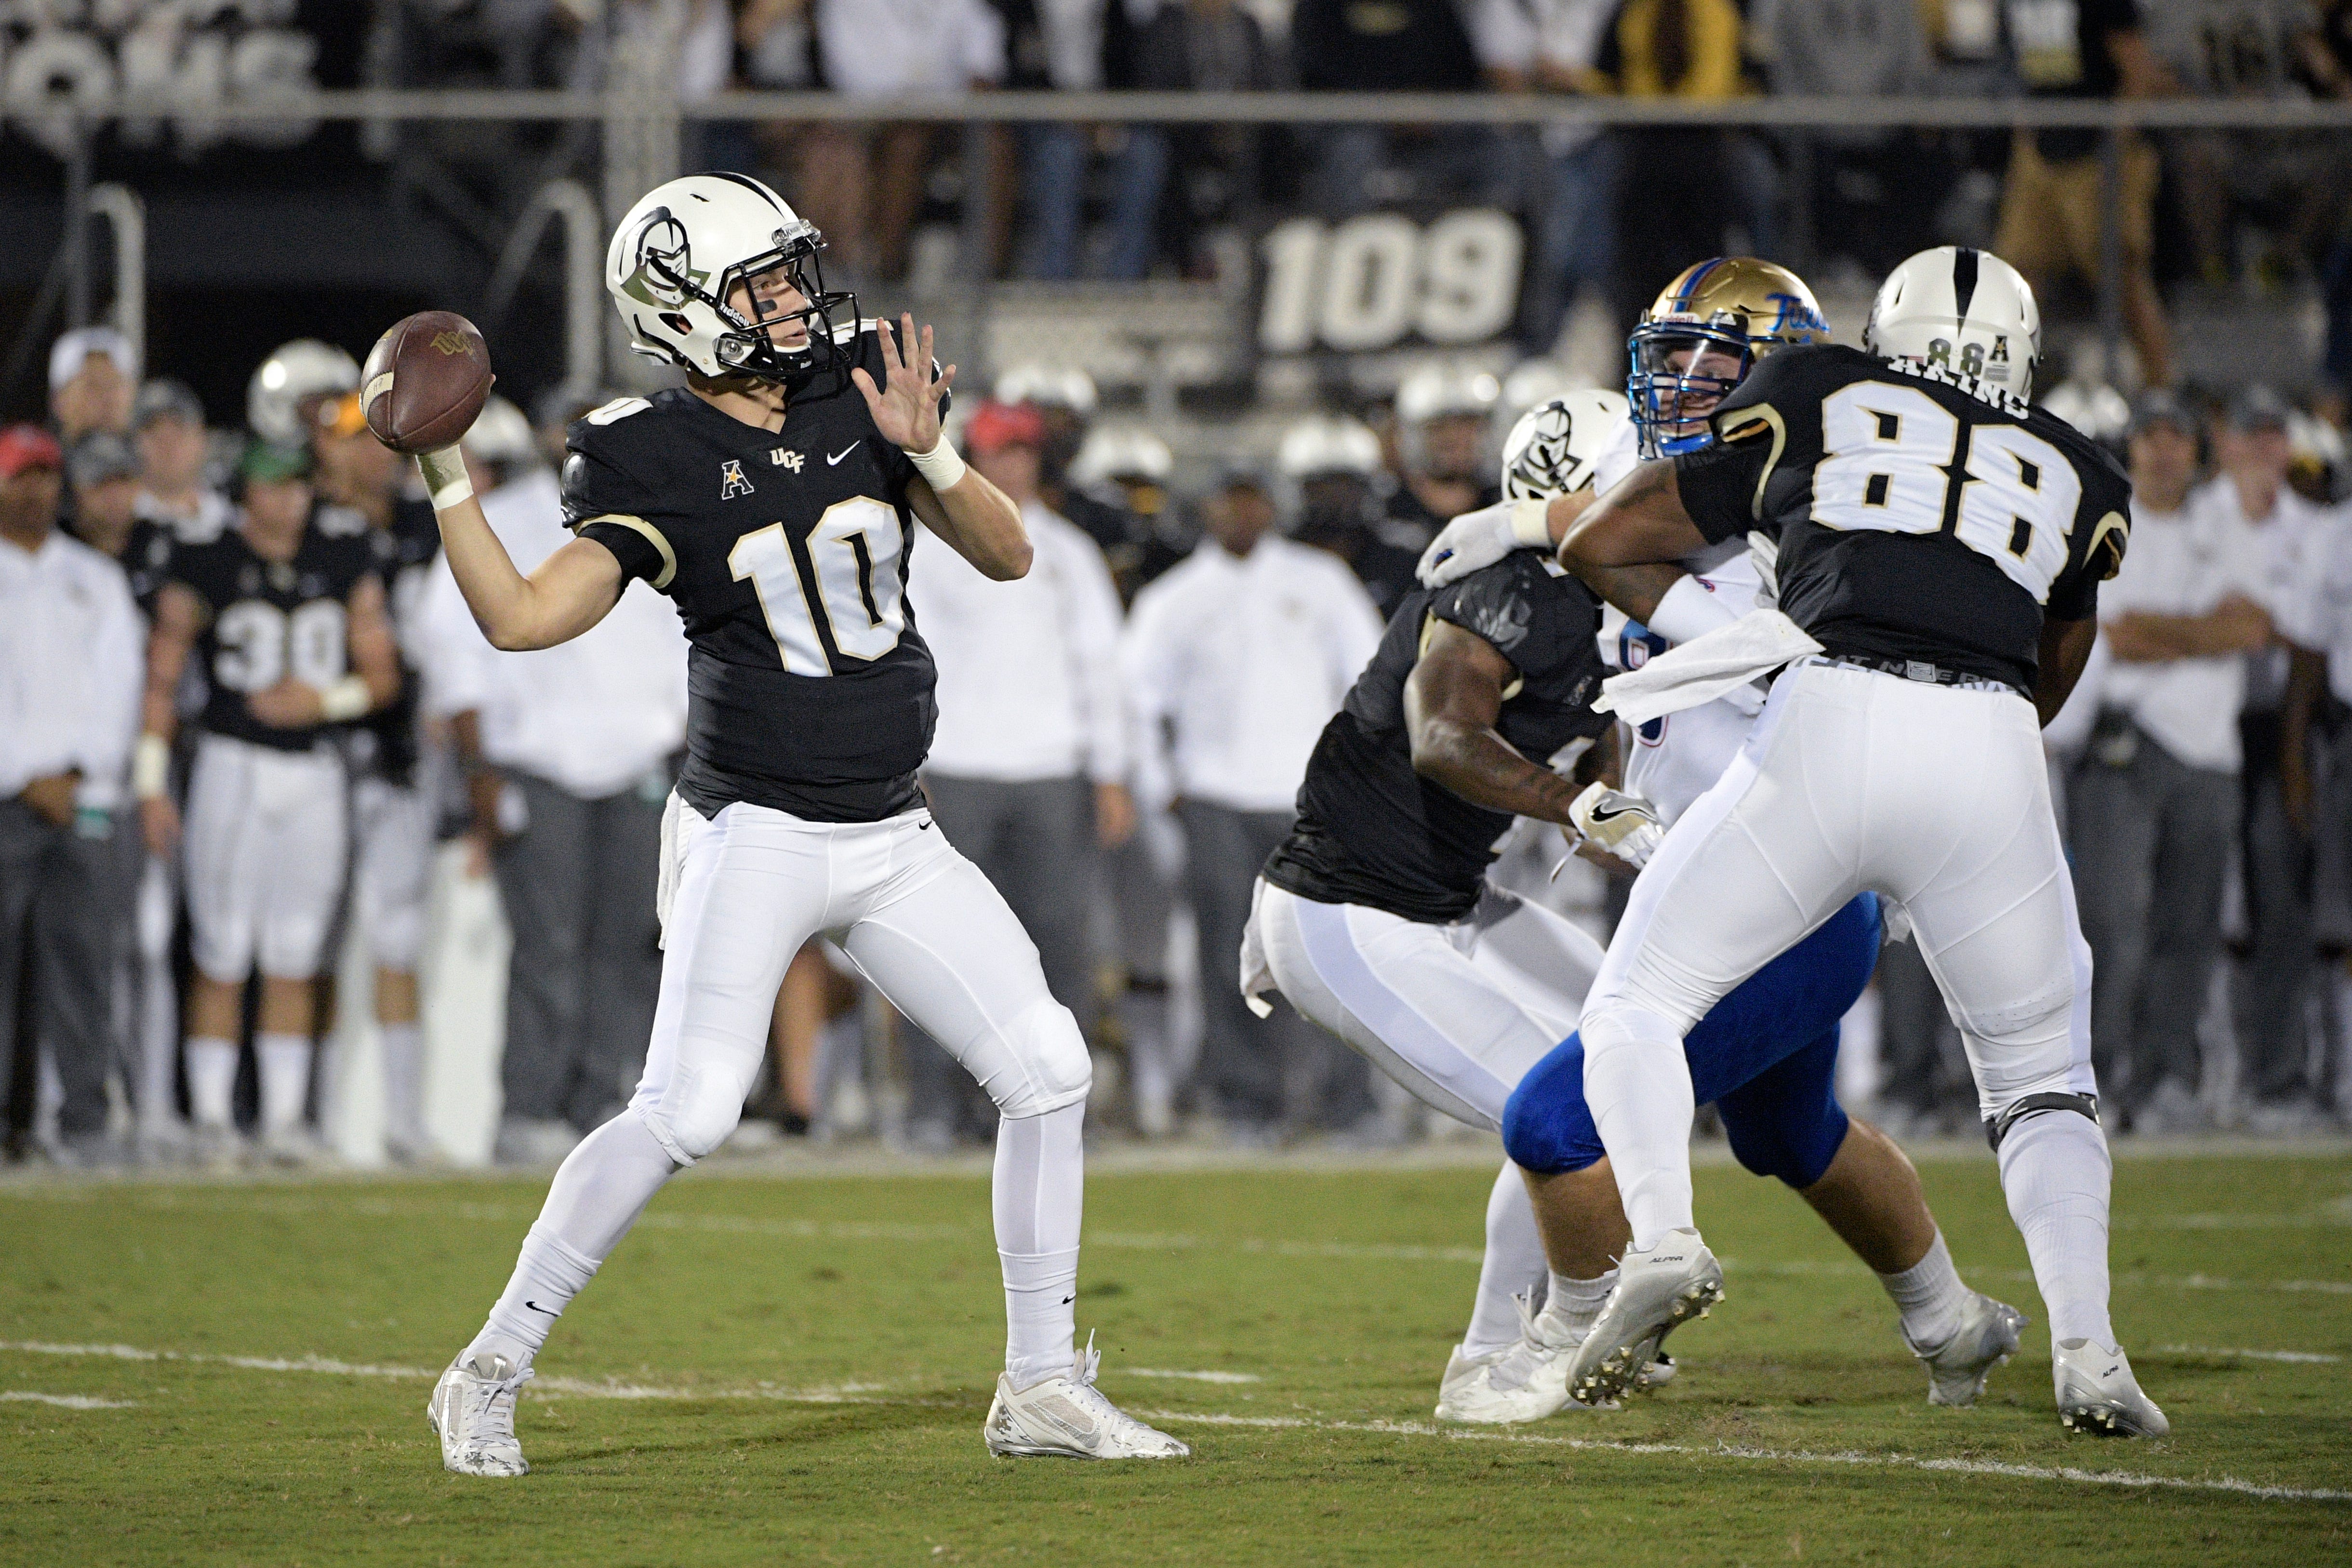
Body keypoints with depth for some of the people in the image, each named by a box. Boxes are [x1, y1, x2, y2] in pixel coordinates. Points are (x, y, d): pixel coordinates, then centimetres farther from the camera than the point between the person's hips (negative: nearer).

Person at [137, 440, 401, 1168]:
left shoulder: (344, 563, 5)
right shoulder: (205, 562, -4)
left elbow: (381, 674, 7)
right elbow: (162, 676, -2)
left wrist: (325, 700, -12)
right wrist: (151, 784, -5)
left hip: (316, 772, 3)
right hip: (232, 761, -3)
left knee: (294, 962, 6)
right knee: (223, 956, -4)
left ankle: (284, 1118, 11)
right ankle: (211, 1117, 3)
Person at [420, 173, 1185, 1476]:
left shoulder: (858, 395, 4)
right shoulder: (656, 463, -8)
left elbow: (1007, 556, 3)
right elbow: (523, 619, -13)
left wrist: (925, 452, -14)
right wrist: (443, 476, -21)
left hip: (895, 840, 5)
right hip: (755, 837, -5)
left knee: (1047, 1072, 0)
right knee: (686, 1114, -18)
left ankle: (1041, 1390, 11)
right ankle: (490, 1376, -7)